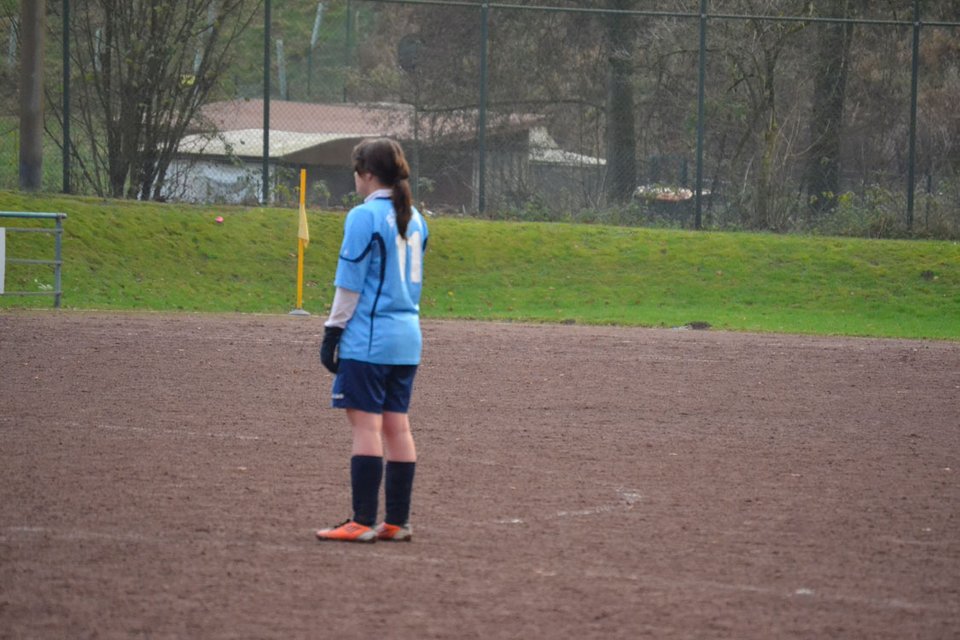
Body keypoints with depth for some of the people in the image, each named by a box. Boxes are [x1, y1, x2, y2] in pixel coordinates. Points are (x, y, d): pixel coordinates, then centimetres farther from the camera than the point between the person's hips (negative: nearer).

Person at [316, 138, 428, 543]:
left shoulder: (364, 217, -11)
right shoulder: (414, 219, 12)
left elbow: (350, 283, -11)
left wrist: (332, 332, -6)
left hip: (368, 338, -8)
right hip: (407, 335, 8)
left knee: (365, 423, -6)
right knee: (397, 425, 9)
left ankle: (363, 522, -7)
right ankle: (397, 521, 9)